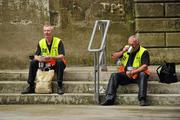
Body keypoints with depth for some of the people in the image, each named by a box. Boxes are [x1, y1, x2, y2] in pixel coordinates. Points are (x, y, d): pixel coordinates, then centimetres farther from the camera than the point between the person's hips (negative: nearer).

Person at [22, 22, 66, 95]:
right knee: (33, 62, -16)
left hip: (56, 65, -4)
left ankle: (60, 86, -33)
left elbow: (62, 56, -20)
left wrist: (52, 57, -39)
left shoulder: (58, 41, -11)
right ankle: (31, 87, -12)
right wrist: (38, 58, -26)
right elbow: (36, 55, 0)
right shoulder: (41, 42, 3)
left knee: (60, 62, -37)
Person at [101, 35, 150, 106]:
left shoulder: (143, 52, -4)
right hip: (125, 75, 4)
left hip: (137, 75, -4)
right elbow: (113, 58, 7)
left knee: (143, 75, -35)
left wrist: (132, 72, -25)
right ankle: (109, 99, -29)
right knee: (114, 76, -20)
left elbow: (145, 66, -17)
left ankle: (142, 99, -41)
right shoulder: (126, 49, 11)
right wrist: (122, 52, -9)